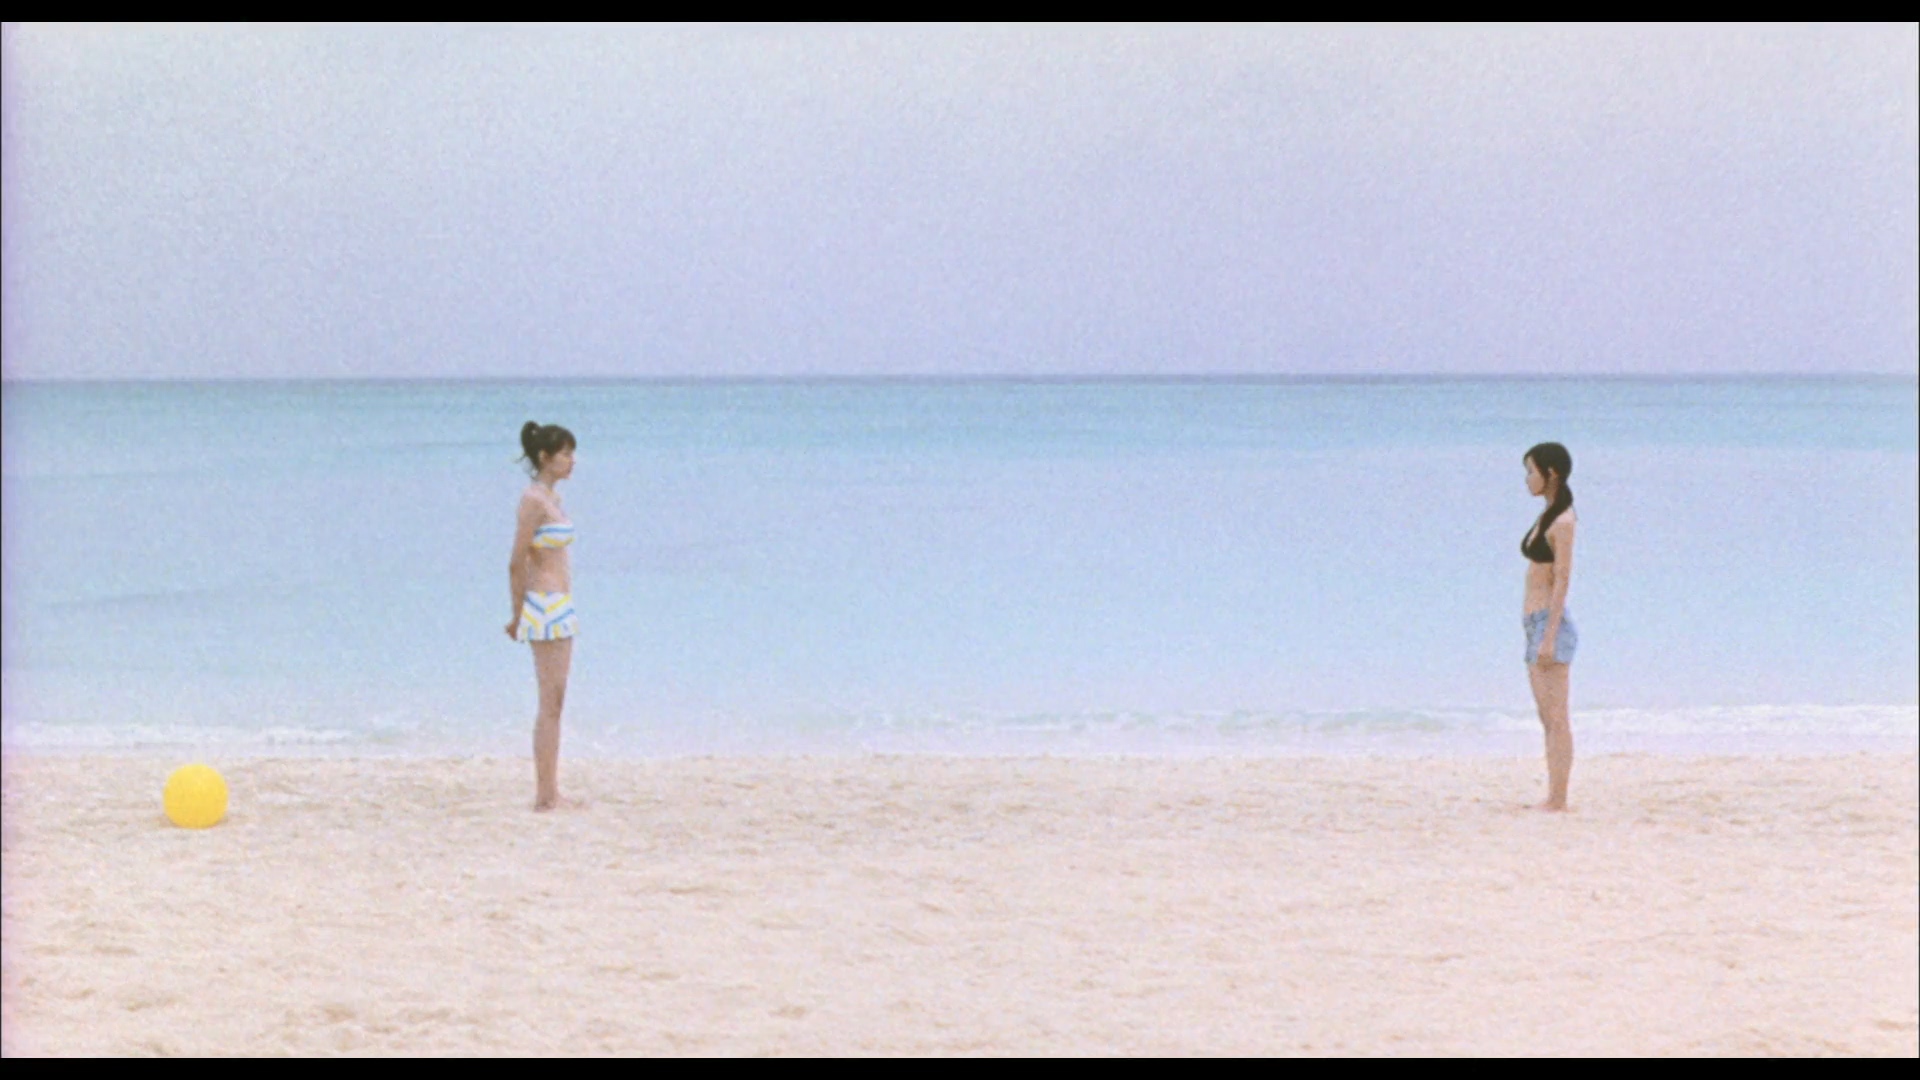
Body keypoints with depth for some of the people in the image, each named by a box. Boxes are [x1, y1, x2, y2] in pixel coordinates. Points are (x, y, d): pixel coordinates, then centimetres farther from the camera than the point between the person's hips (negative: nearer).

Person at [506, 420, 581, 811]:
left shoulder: (551, 497, 14)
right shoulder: (534, 500, -14)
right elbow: (517, 563, -15)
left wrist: (520, 615, 20)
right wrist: (518, 615, -6)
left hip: (559, 608, 9)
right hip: (546, 607, -9)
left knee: (554, 704, 11)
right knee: (550, 703, -6)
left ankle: (549, 793, 14)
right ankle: (545, 794, -3)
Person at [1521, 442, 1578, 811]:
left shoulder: (1562, 522, -11)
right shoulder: (1547, 517, 16)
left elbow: (1562, 580, -16)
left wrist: (1548, 638, -20)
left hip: (1549, 623, -10)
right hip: (1535, 624, 10)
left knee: (1556, 719, -9)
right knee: (1548, 720, 9)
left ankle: (1557, 801, -9)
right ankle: (1553, 800, 11)